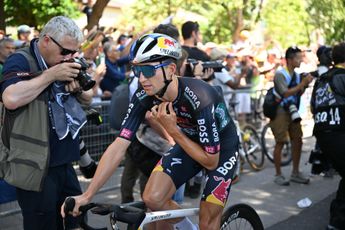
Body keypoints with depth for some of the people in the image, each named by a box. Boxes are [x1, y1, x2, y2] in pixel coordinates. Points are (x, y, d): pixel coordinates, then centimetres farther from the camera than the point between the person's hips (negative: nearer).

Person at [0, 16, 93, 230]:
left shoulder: (61, 62, 11)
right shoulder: (20, 61, -11)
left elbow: (88, 100, 17)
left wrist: (79, 89, -6)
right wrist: (51, 75, -22)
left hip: (64, 163, 8)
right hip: (35, 167, -7)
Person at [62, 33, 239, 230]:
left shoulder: (199, 99, -36)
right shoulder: (144, 97, -21)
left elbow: (210, 161, -28)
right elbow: (119, 146, -23)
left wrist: (172, 128, -32)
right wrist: (87, 195, -28)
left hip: (221, 148, -4)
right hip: (189, 141, 5)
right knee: (152, 198, -14)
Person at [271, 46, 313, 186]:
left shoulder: (296, 75, 8)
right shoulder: (280, 74, -13)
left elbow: (298, 94, 10)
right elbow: (285, 93, -23)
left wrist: (305, 85, -6)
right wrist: (302, 83, -24)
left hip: (292, 111, 7)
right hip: (280, 112, -7)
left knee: (297, 141, 6)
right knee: (280, 143, -3)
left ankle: (295, 173, 17)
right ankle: (278, 175, 7)